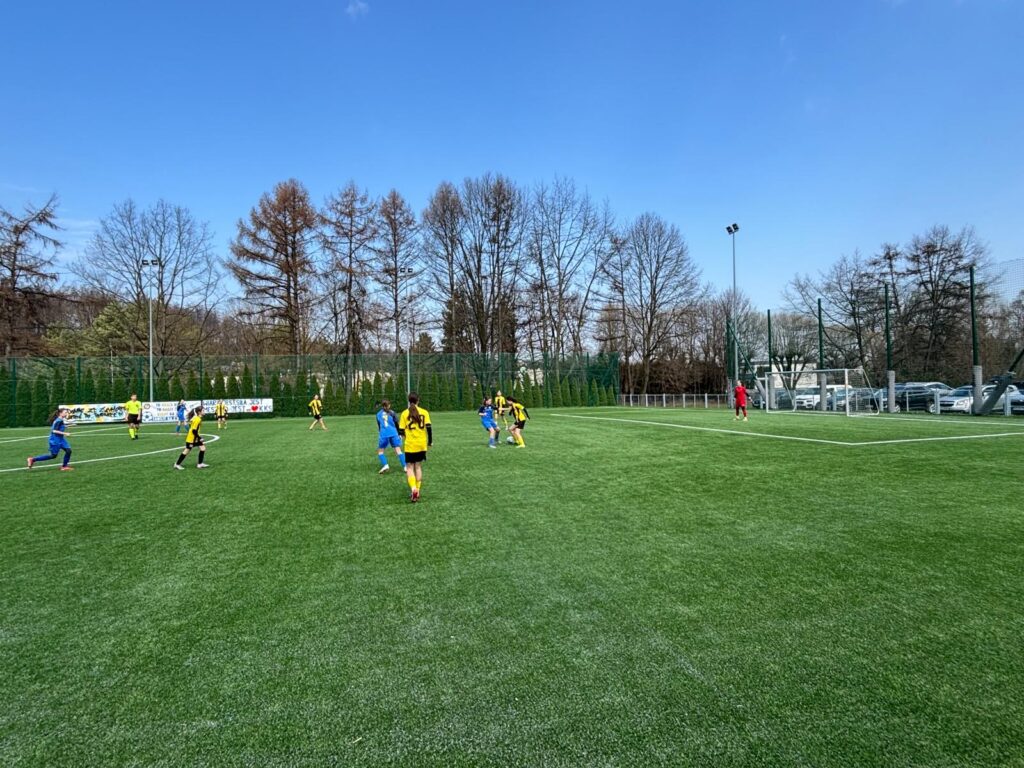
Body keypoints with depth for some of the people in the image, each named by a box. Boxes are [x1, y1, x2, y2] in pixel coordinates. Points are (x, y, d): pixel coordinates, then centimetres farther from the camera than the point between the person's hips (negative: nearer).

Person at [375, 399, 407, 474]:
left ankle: (385, 465, -6)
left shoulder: (378, 414, 16)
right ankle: (405, 466, -6)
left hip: (383, 435, 0)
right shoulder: (391, 413, 10)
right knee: (398, 450, 0)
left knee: (380, 451, 13)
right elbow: (397, 424, 9)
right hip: (393, 433, 0)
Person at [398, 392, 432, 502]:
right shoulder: (424, 412, -2)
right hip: (421, 444, 2)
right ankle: (417, 491, 17)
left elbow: (401, 431, -5)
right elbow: (428, 427, -6)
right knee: (418, 466, 15)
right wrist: (430, 441, 5)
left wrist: (403, 435, 18)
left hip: (410, 445, -2)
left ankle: (413, 489, -17)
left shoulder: (405, 413, -6)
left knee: (409, 467, 4)